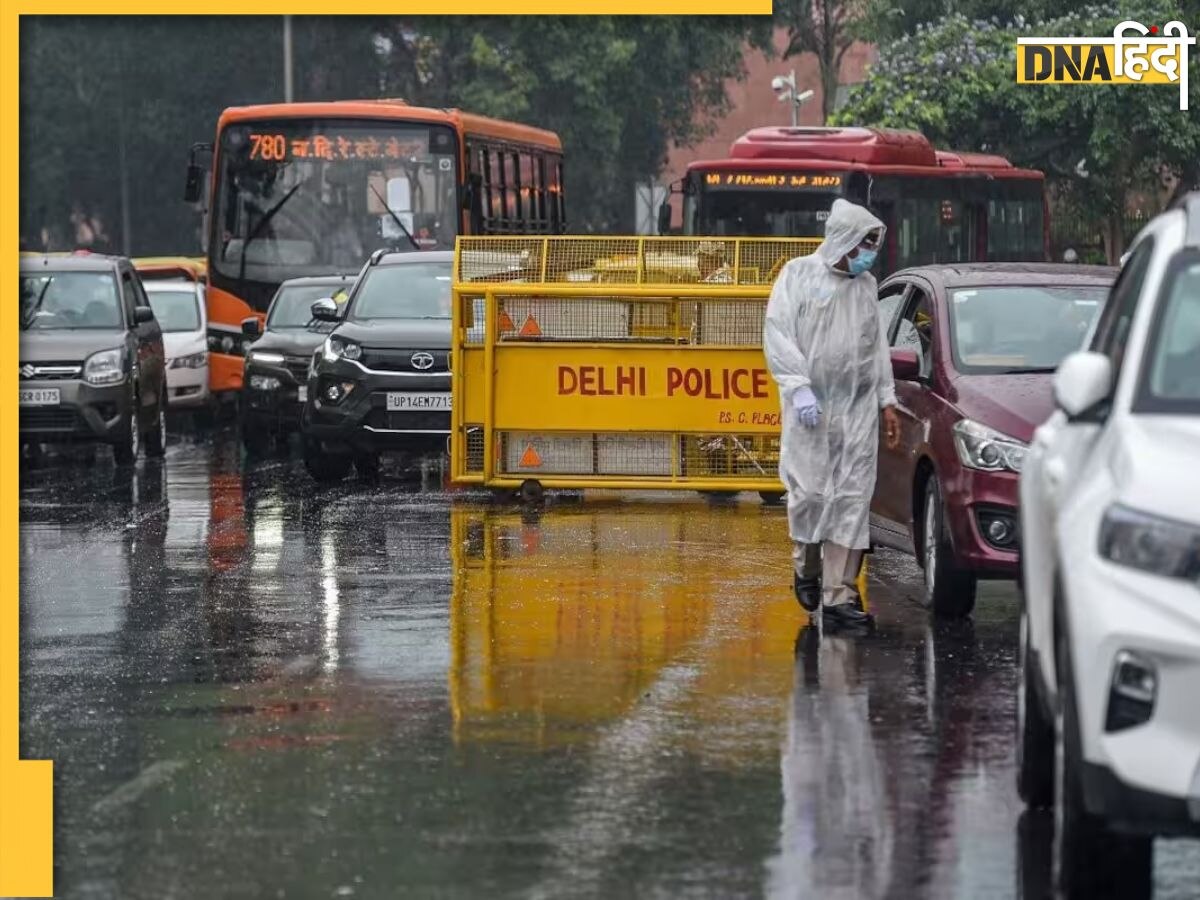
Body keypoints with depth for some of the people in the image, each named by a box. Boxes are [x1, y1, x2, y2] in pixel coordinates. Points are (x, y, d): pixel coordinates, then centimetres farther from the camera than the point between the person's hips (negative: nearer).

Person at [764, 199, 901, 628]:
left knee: (853, 498, -3)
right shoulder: (799, 275, 0)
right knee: (810, 491, -6)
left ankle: (840, 593, -3)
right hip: (811, 404, -4)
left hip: (858, 408, 4)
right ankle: (807, 568, 22)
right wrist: (799, 387, -15)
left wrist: (887, 399, 15)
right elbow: (778, 336, -6)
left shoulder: (866, 285, 14)